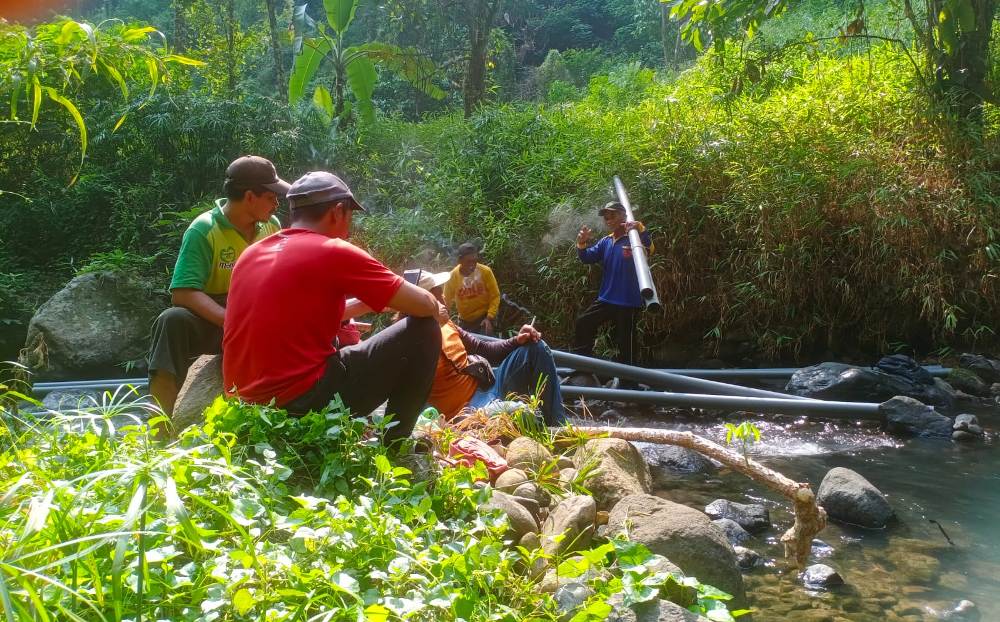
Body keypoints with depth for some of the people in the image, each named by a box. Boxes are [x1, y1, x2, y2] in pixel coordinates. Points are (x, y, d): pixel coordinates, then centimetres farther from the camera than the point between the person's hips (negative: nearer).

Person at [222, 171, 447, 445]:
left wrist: (368, 303, 28)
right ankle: (395, 445, 12)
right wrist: (437, 313, 19)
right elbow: (423, 305, -3)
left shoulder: (252, 254, 13)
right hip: (302, 402, -8)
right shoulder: (334, 252, -8)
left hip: (249, 405, 8)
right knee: (424, 331, 2)